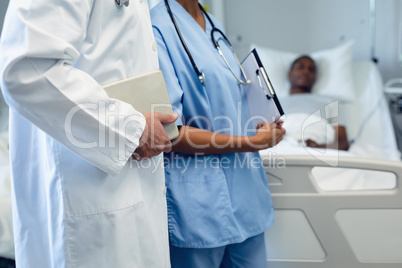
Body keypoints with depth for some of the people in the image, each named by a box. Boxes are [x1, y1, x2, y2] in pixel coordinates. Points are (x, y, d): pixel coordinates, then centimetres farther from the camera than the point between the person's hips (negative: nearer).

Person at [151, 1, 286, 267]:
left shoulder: (215, 26, 13)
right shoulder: (159, 29, -14)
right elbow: (168, 132, -19)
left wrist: (263, 128, 5)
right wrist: (252, 142, -14)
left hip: (245, 190, 8)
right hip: (198, 203, -8)